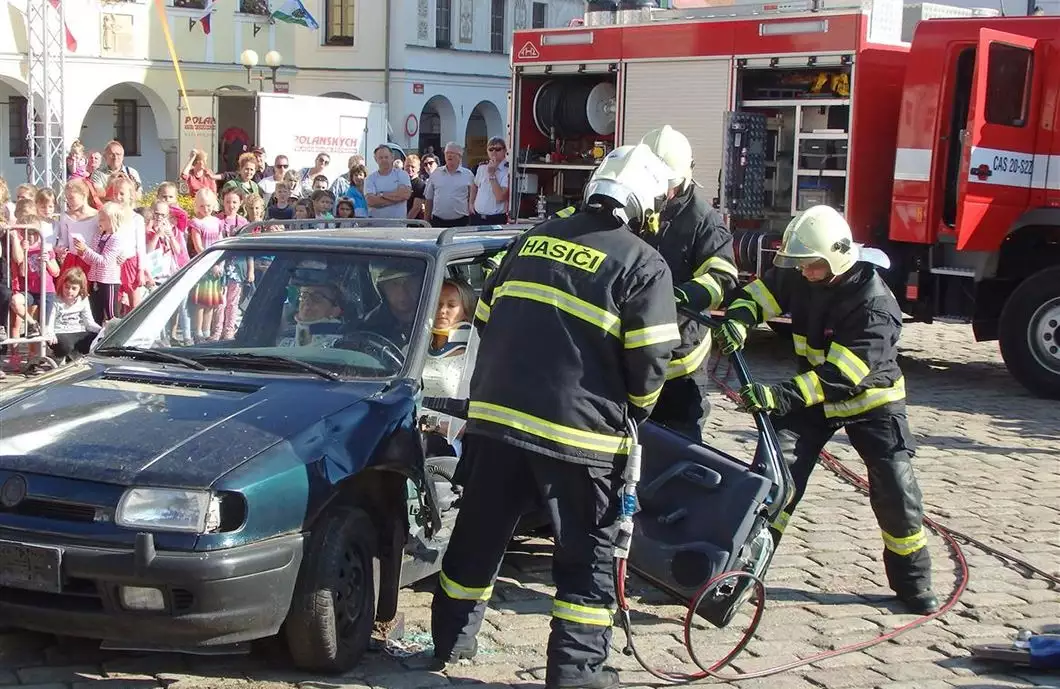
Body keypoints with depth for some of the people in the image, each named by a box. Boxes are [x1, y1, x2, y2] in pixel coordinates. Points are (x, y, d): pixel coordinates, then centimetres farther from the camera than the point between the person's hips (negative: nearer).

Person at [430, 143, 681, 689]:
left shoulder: (534, 239, 13)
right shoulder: (644, 265, -4)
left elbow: (486, 317, 18)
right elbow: (650, 359, -9)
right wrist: (634, 411, 10)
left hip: (494, 415, 5)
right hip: (579, 432, -5)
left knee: (479, 535, 18)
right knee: (588, 553, 8)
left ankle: (451, 639, 32)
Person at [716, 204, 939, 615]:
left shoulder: (874, 304, -31)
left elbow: (840, 374, -37)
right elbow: (760, 292, -2)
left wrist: (781, 397, -46)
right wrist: (737, 319, -27)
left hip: (869, 399, -4)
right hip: (812, 395, 5)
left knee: (894, 488, -6)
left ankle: (913, 582, 13)